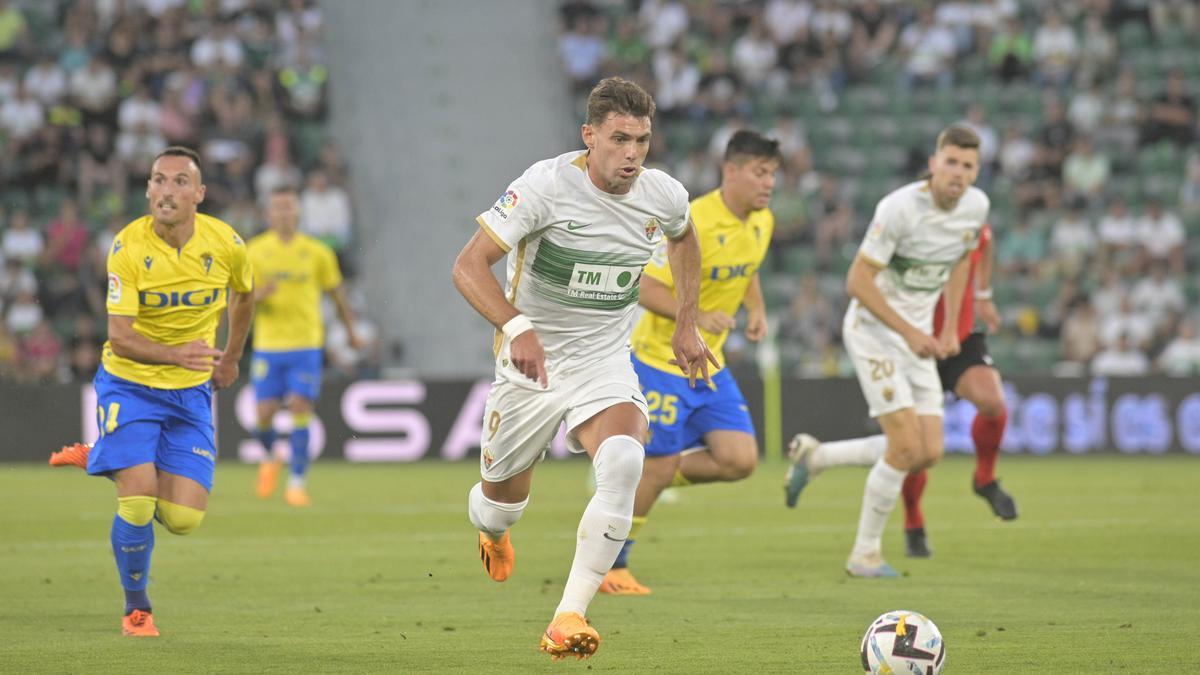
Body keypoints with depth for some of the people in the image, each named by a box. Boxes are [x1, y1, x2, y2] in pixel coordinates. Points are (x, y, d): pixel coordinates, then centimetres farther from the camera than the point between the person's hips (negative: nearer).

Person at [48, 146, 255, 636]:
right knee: (138, 503, -18)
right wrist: (177, 354, -40)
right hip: (130, 383, -3)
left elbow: (243, 295, 14)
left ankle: (100, 460, 24)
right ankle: (136, 607, 10)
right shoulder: (129, 248, -18)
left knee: (183, 520, -4)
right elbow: (120, 337, -23)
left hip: (191, 392, 3)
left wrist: (231, 357, 23)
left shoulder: (226, 244, -10)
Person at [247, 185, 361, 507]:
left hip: (306, 346, -1)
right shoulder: (255, 251, 1)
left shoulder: (317, 253, 1)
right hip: (268, 346, 1)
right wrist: (260, 295, -21)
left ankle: (297, 483, -7)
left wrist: (351, 332, 19)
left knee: (300, 409, -12)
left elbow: (337, 294, 13)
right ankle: (268, 459, 30)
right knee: (265, 413, -2)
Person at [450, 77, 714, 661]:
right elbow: (469, 266, -24)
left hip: (606, 364, 2)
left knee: (623, 463, -28)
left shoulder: (665, 196, -6)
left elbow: (683, 237, 21)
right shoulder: (547, 185, -21)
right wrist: (518, 327, -39)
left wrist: (687, 323, 16)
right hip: (531, 364, -2)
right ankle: (493, 531, 53)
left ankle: (569, 617, -26)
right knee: (503, 497, 11)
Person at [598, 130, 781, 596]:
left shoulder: (762, 223, 3)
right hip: (661, 360, -7)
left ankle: (632, 483, 16)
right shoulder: (691, 222, -22)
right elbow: (647, 289, -22)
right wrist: (698, 317, -32)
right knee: (657, 468, -5)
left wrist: (757, 310, 5)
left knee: (740, 461, -5)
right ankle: (609, 566, 14)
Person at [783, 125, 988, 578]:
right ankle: (865, 554, 0)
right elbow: (858, 281, -20)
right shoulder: (900, 208, -23)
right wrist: (908, 331, -24)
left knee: (930, 454, -1)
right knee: (907, 446, -16)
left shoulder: (976, 206, -2)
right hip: (874, 330, -7)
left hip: (918, 334, 7)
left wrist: (949, 328, 13)